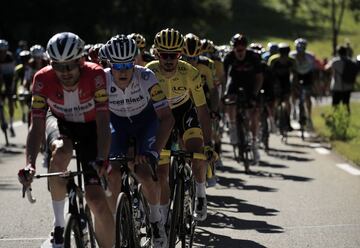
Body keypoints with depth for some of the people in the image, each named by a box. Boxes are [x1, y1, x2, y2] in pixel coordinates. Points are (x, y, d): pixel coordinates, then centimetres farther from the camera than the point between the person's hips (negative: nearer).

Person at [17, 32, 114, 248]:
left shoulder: (95, 75, -30)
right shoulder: (43, 80, -25)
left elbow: (103, 122, -33)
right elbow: (37, 125, -26)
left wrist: (102, 159, -47)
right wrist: (30, 164, -40)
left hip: (90, 127, -1)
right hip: (61, 124, 1)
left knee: (97, 199, -14)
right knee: (60, 152, -36)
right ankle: (59, 224, -20)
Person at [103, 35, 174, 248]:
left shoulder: (147, 78, -31)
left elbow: (167, 118, -30)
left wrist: (154, 152, -41)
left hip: (146, 120, -2)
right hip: (117, 121, 2)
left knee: (146, 173, -21)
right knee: (113, 173, -19)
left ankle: (156, 219, 5)